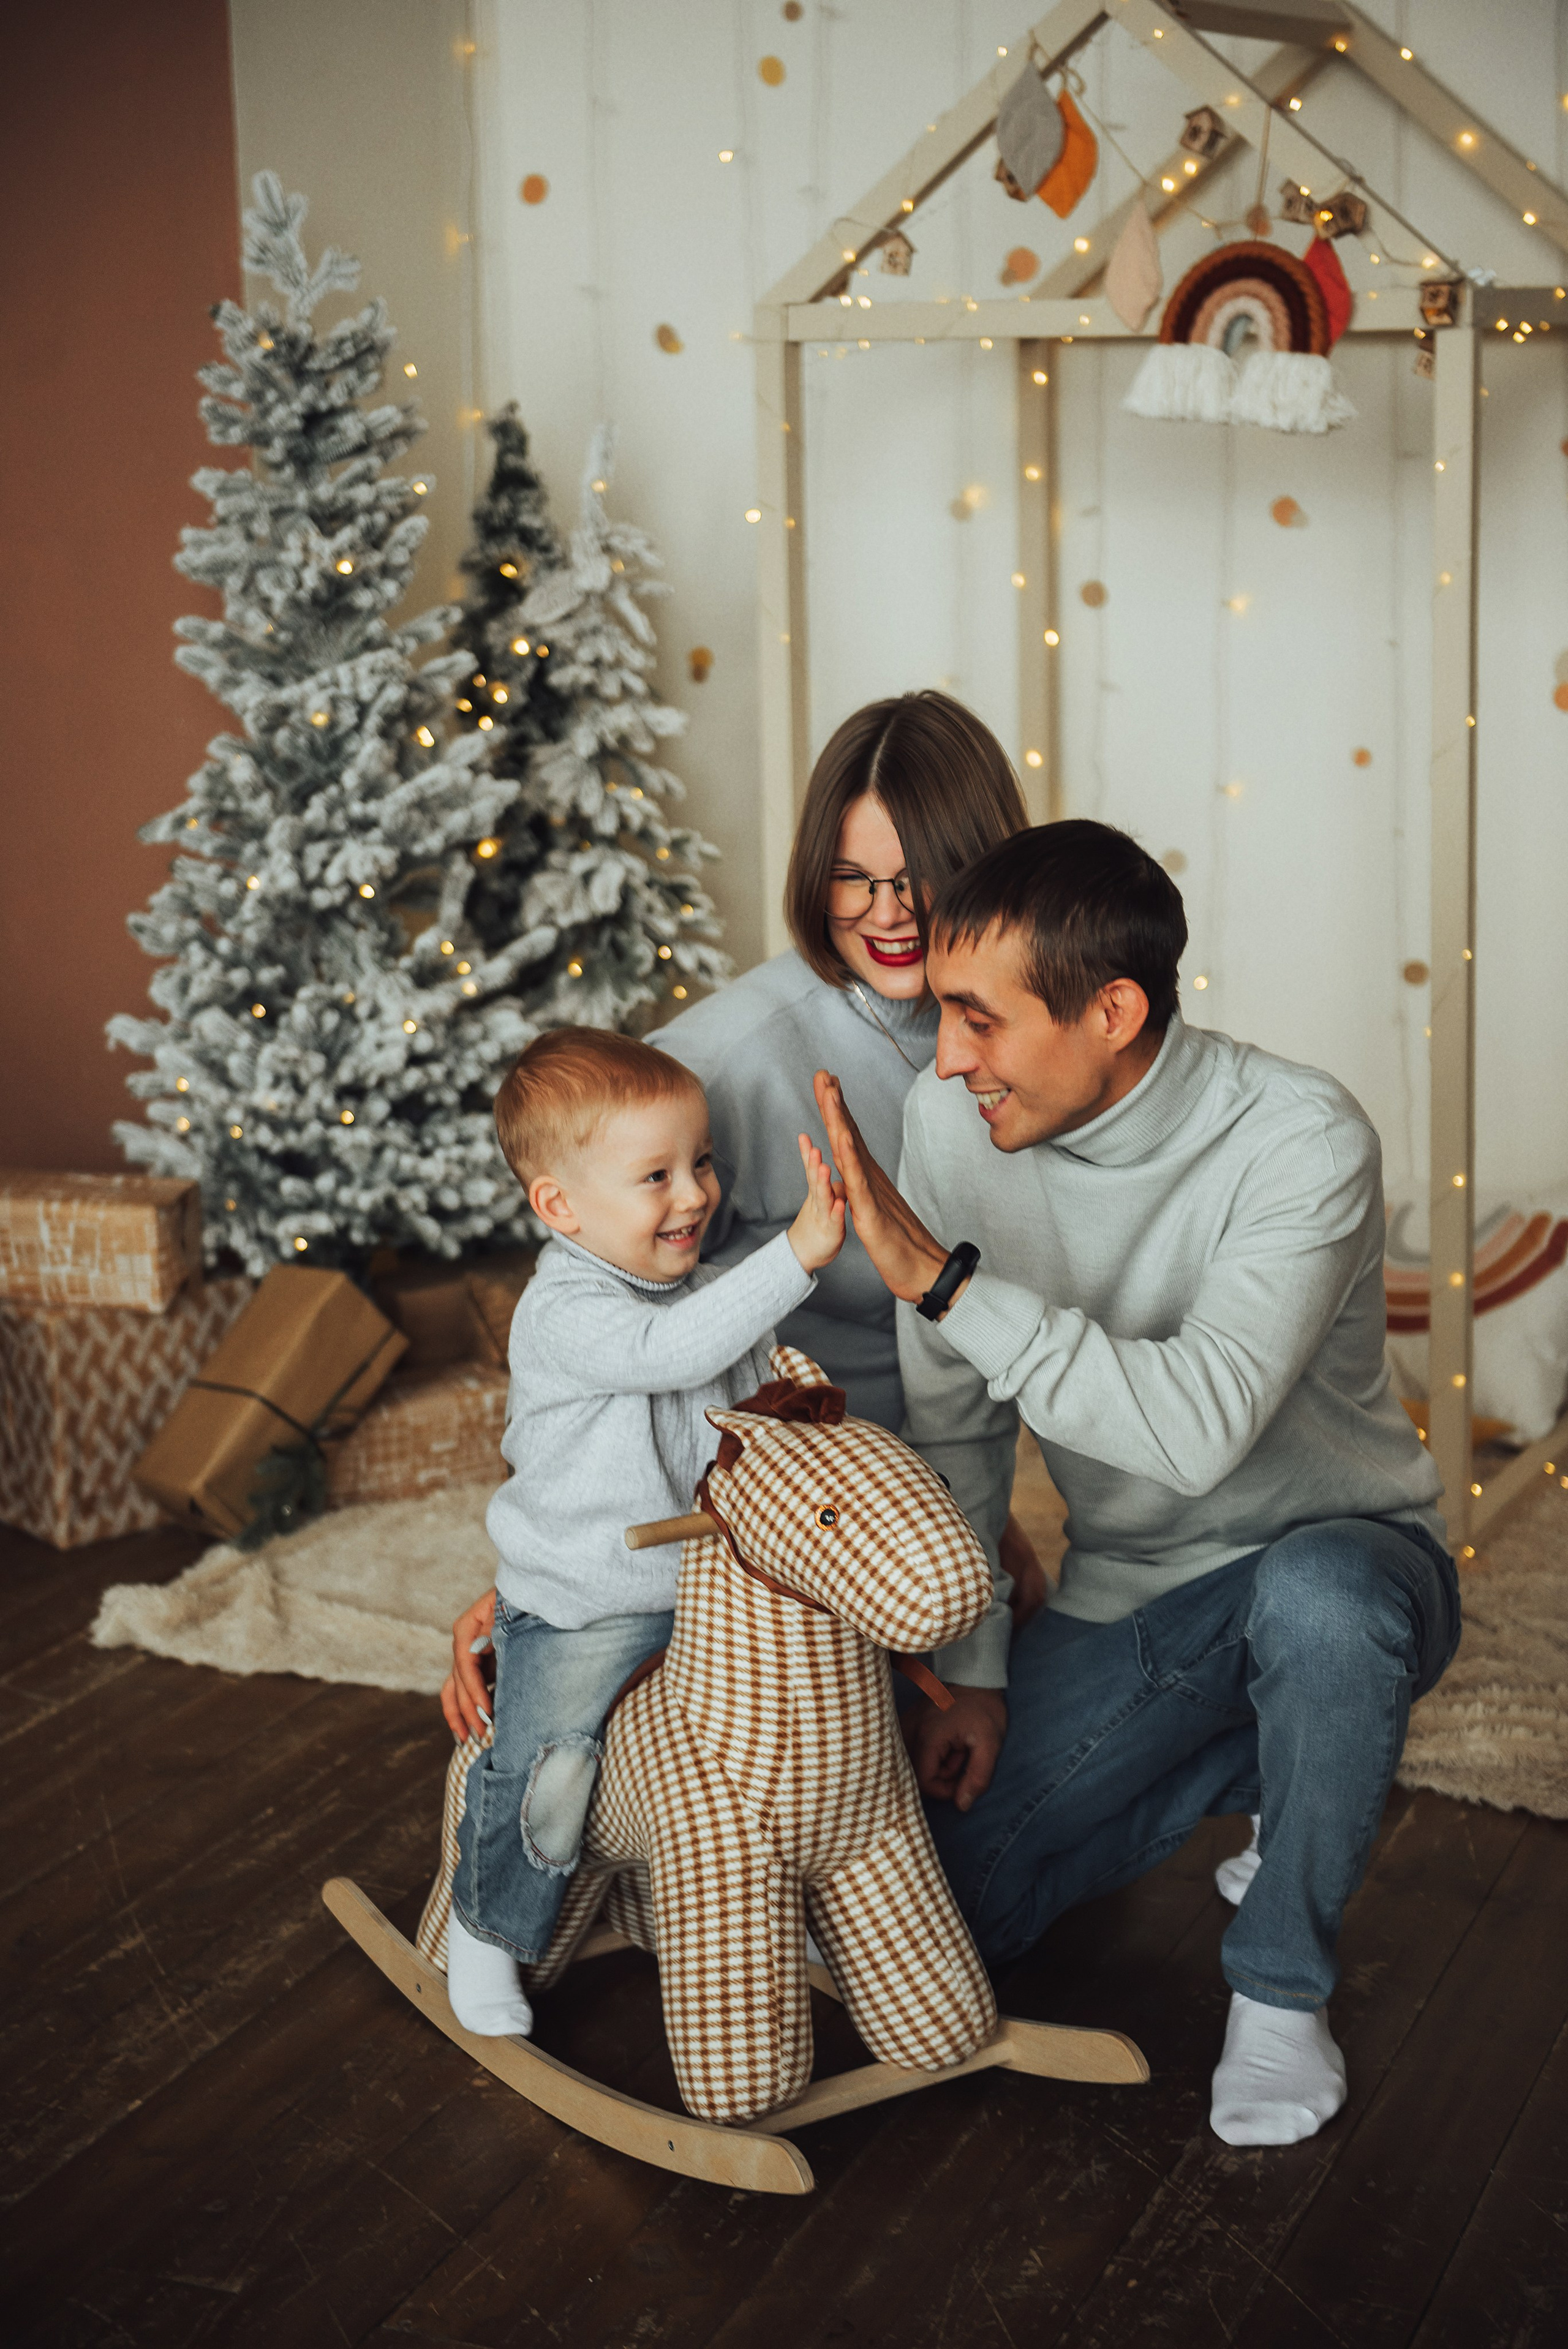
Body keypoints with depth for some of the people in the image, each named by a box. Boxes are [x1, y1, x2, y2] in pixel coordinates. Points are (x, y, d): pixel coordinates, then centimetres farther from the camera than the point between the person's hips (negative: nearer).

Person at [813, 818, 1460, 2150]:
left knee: (1315, 1598, -41)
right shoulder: (954, 1117, -12)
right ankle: (1268, 1750, 18)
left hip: (1342, 1556, -5)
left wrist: (946, 1281, -41)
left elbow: (1201, 1426, -40)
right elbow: (953, 1418, -1)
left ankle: (1282, 1986, -13)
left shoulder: (1301, 1141, -26)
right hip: (1129, 1595, 5)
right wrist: (973, 1667, -1)